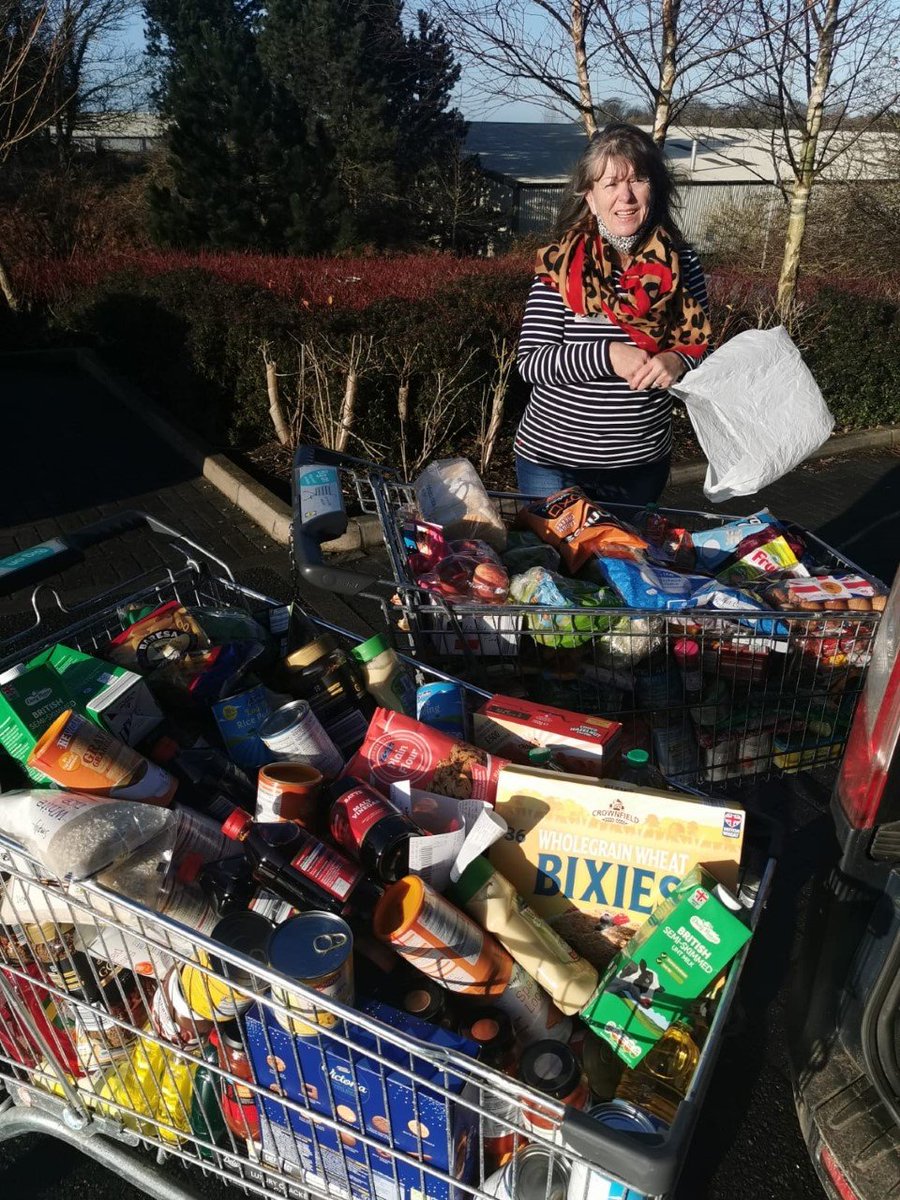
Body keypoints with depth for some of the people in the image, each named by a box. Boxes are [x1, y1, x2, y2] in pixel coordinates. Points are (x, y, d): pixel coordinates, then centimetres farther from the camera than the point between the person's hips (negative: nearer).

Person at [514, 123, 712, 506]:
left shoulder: (681, 264, -2)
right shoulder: (560, 264, -10)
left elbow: (703, 347, 5)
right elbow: (531, 362, -15)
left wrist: (680, 361, -17)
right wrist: (607, 355, -27)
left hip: (643, 464, 3)